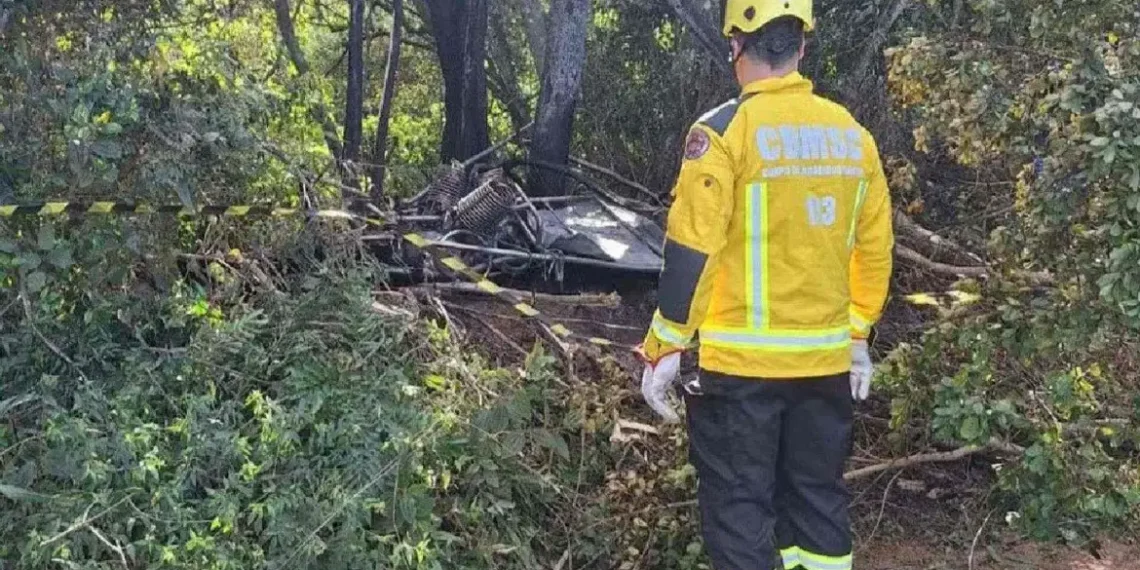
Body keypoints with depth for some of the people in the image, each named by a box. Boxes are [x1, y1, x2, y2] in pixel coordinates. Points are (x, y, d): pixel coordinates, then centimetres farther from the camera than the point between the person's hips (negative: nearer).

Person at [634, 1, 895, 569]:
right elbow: (875, 248, 12)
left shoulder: (725, 129, -11)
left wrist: (664, 349, -6)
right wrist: (858, 334, 23)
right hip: (826, 359, 6)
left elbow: (691, 250, -14)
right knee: (819, 495, 18)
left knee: (739, 506, 5)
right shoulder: (852, 133, 6)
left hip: (742, 362, -5)